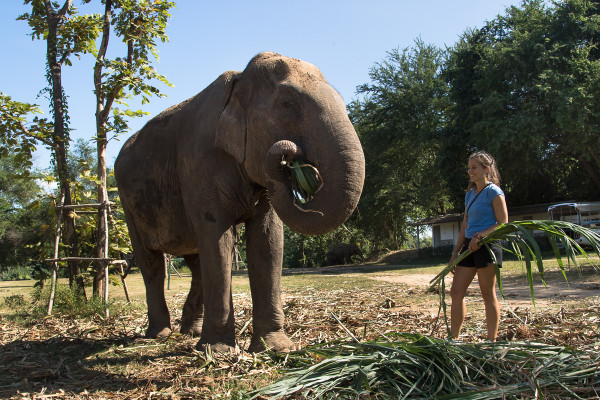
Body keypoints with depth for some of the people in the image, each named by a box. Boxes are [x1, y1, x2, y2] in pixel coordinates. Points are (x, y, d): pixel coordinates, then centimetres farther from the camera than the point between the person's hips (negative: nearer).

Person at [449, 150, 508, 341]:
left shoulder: (493, 192, -6)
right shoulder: (470, 193, 17)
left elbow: (503, 223, -10)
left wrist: (479, 236, -22)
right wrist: (456, 251, 14)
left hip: (487, 246, -8)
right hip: (470, 247, 8)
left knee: (488, 295, 0)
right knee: (456, 292, 3)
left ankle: (492, 341, 9)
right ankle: (453, 339, 10)